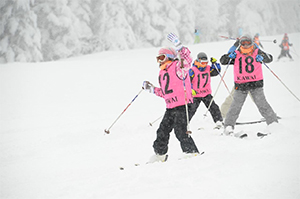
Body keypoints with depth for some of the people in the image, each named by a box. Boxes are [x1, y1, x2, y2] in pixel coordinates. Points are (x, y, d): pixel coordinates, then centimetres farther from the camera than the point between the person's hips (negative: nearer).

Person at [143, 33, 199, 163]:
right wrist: (151, 89, 20)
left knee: (180, 130, -12)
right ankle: (160, 154, 21)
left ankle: (191, 152, -2)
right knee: (163, 130, 10)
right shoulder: (162, 73, 20)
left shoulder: (177, 67, -6)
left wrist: (179, 47, -35)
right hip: (170, 108, 9)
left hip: (181, 105, -9)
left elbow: (187, 60, -27)